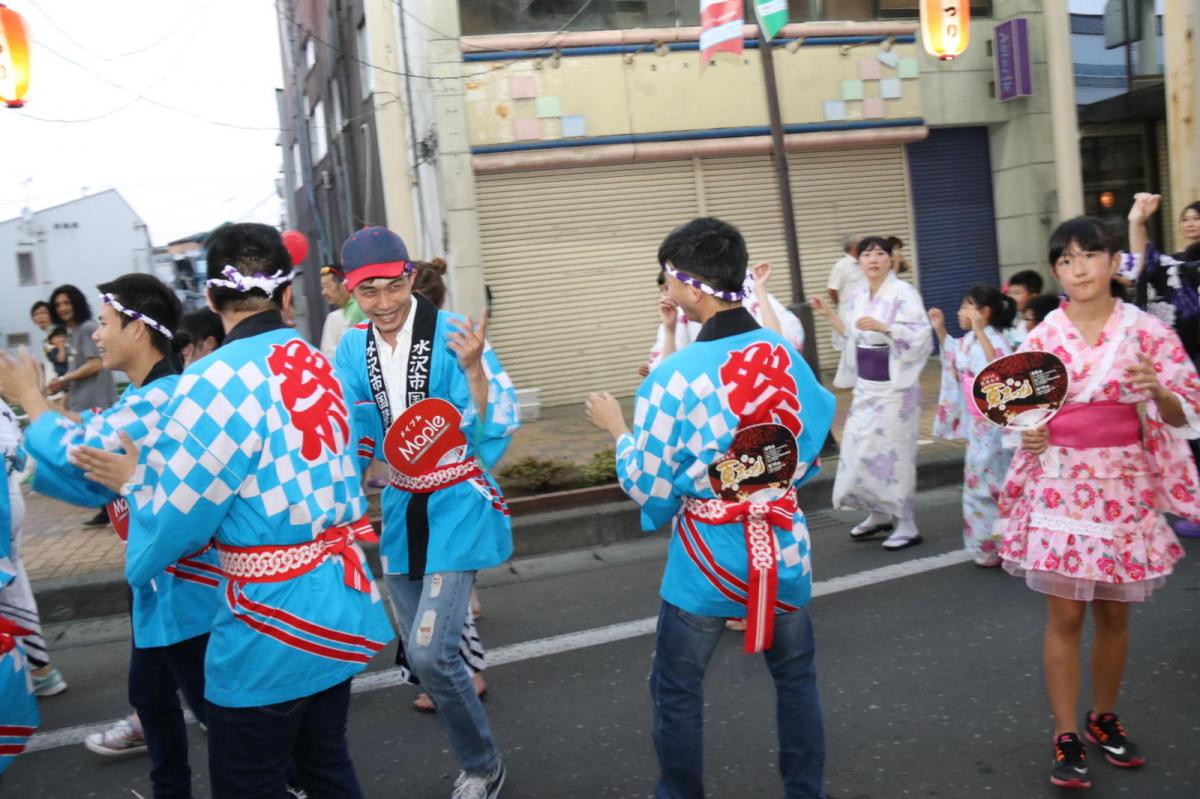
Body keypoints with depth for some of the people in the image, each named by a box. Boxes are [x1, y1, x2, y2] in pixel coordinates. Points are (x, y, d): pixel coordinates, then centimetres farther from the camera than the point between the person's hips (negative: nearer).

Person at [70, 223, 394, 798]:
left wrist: (135, 482, 7)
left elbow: (172, 522, -14)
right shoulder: (321, 368, 3)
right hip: (338, 605, 7)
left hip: (271, 627, -7)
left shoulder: (215, 382, -19)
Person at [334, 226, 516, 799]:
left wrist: (474, 370, -35)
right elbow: (355, 438, 4)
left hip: (457, 506, -6)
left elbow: (493, 436, -21)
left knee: (430, 651, -14)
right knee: (419, 652, 14)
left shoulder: (453, 335, -17)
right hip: (400, 509, 6)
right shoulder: (352, 347, -1)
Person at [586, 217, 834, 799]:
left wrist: (615, 427, 3)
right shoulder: (787, 355, -4)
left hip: (708, 561, -4)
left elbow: (647, 488, -11)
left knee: (676, 690, 15)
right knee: (796, 677, 21)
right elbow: (809, 450, 9)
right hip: (783, 547, 5)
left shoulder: (674, 376, -19)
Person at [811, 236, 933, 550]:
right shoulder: (857, 297, 10)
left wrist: (883, 326, -28)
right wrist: (829, 315, 10)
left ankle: (907, 525, 9)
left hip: (894, 386, -7)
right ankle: (880, 514, 27)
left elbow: (921, 335, -18)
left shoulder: (904, 293, -11)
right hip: (865, 384, 7)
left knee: (893, 452, -3)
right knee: (860, 449, 11)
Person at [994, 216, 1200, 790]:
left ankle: (1104, 719, 33)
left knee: (1115, 612, 13)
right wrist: (1029, 431, -16)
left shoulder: (1147, 330, -3)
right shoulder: (1041, 338, -1)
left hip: (1126, 487, 1)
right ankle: (1067, 739, 12)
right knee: (1064, 616, 2)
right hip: (1061, 486, 0)